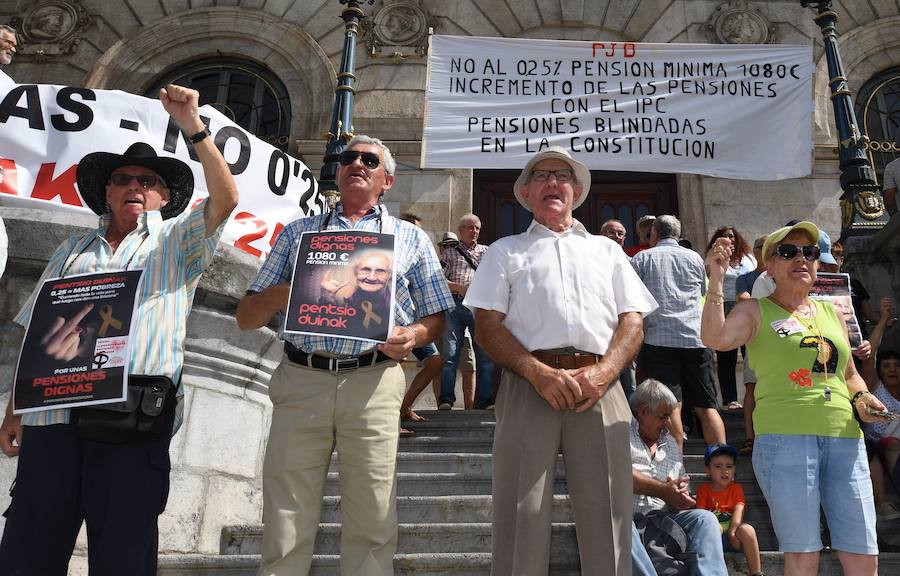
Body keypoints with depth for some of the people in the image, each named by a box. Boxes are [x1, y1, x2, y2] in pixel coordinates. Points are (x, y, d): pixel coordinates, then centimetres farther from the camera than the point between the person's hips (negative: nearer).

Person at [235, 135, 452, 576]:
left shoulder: (411, 238, 15)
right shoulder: (297, 233, 17)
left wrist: (413, 336, -9)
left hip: (374, 384, 0)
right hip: (300, 379, 1)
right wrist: (286, 289, -6)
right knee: (286, 525, 4)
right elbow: (247, 319, 14)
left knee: (372, 526, 4)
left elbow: (436, 318, 13)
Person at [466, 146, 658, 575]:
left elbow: (633, 322, 13)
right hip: (529, 384, -1)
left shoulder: (607, 250, 24)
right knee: (522, 513, -3)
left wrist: (602, 373, -7)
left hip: (599, 387, 2)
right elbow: (487, 326, 5)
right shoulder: (506, 251, 18)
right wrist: (540, 373, -11)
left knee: (605, 514, -1)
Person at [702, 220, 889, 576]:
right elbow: (714, 338, -17)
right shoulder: (755, 312, 3)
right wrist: (716, 278, -21)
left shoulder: (831, 313, 19)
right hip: (785, 436, -5)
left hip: (845, 439, 5)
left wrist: (861, 398, 7)